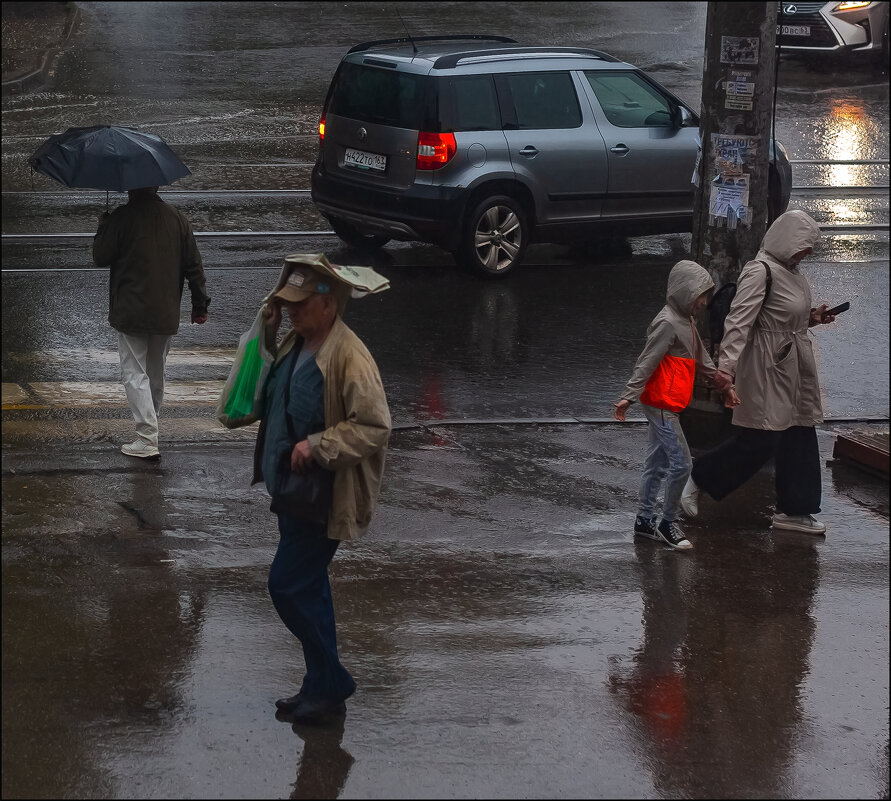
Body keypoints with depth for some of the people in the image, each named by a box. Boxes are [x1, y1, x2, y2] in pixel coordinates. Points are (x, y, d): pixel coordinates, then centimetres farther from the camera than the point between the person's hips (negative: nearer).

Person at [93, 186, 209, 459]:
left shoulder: (122, 217, -11)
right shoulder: (177, 218, 4)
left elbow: (100, 257, -6)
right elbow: (193, 265, 7)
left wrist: (102, 226, 12)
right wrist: (200, 304, 14)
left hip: (131, 312, -5)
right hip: (166, 313, 5)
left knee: (135, 374, -3)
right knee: (156, 374, 18)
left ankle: (147, 439, -12)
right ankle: (149, 428, 30)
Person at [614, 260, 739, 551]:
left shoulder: (686, 321, 14)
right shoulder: (668, 324, -17)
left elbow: (702, 359, 24)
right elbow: (646, 362, -22)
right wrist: (629, 396, -25)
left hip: (667, 406, 10)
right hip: (661, 404, -10)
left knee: (657, 465, 14)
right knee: (681, 463, -9)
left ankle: (645, 521, 20)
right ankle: (668, 523, 1)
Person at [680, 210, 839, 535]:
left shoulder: (791, 271, 10)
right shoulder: (760, 271, -17)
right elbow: (739, 321, -24)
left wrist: (811, 317, 5)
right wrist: (726, 365, -32)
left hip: (795, 366, 9)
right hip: (767, 366, -9)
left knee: (799, 436, 10)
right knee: (759, 441, -8)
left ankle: (793, 510, 18)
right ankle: (699, 479, 10)